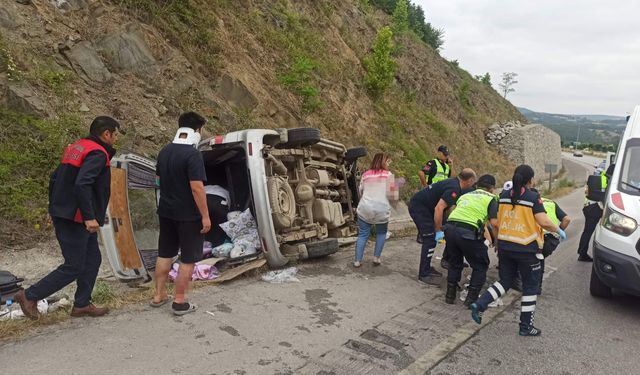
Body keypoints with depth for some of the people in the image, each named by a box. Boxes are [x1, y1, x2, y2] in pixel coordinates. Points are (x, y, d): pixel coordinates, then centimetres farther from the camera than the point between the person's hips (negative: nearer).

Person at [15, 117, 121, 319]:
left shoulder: (76, 147, 13)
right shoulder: (98, 154, -16)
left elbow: (55, 178, 16)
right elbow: (81, 184, -29)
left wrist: (55, 208, 21)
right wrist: (89, 217, -27)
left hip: (63, 214, 10)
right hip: (74, 219, -10)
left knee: (92, 259, 15)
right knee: (73, 267, 1)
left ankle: (82, 304, 23)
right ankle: (30, 296, 12)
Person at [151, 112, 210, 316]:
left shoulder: (164, 151, 5)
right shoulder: (192, 154, -20)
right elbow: (197, 187, -24)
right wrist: (205, 216, -19)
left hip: (166, 211, 8)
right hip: (188, 215, -8)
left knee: (164, 254, 18)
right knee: (188, 259, 4)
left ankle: (159, 295, 28)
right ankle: (179, 302, 11)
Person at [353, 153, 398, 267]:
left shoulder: (365, 175, 10)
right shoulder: (388, 174, 0)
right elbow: (392, 195, -5)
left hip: (365, 209, 2)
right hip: (382, 210, -2)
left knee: (362, 235, 11)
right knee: (381, 233, 21)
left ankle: (357, 261, 9)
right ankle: (376, 258, 18)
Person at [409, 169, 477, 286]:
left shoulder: (454, 183, 10)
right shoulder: (454, 189, -20)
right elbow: (439, 208, -28)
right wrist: (438, 230, -20)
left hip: (420, 205, 10)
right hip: (418, 207, -10)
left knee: (430, 239, 15)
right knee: (431, 240, -8)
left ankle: (426, 269, 25)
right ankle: (424, 274, -1)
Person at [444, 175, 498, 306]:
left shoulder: (465, 195, 27)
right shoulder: (491, 198, 12)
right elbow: (494, 223, -1)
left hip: (450, 227, 5)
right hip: (468, 232, -5)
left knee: (455, 263, 26)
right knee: (480, 266, 17)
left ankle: (450, 295, 31)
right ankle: (471, 299, 17)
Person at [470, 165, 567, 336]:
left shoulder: (504, 195, 3)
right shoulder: (533, 197, -11)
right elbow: (543, 222, -16)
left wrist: (498, 242, 20)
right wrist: (559, 230, 3)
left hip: (504, 247, 5)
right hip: (526, 249, -5)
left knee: (504, 281, 20)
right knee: (530, 287, 12)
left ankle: (480, 304, 2)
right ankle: (526, 326, 19)